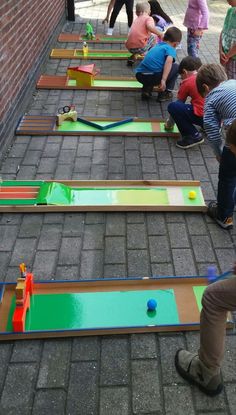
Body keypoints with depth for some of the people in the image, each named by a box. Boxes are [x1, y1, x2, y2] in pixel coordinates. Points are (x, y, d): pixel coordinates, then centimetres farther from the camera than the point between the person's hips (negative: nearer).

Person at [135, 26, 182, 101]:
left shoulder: (156, 46, 29)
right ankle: (165, 93, 14)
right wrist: (163, 80, -23)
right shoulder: (171, 49, 7)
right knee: (176, 67, 14)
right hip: (153, 77, -7)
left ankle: (146, 90, 17)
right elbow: (169, 61, -16)